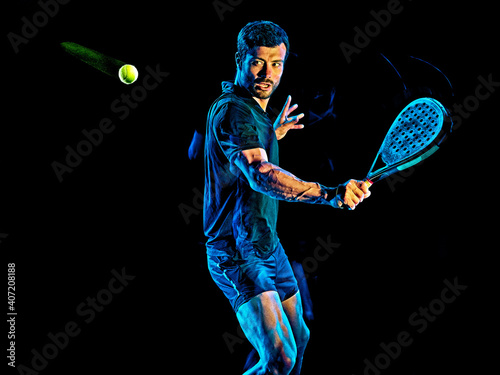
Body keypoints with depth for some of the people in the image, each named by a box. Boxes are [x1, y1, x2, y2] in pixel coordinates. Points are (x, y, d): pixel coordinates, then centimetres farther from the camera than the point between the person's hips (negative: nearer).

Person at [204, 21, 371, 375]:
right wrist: (330, 193, -51)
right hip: (237, 254, -10)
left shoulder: (254, 110, 11)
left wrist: (273, 135, 34)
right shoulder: (233, 110, -21)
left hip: (268, 245, 10)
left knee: (298, 341, 19)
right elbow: (260, 175, -40)